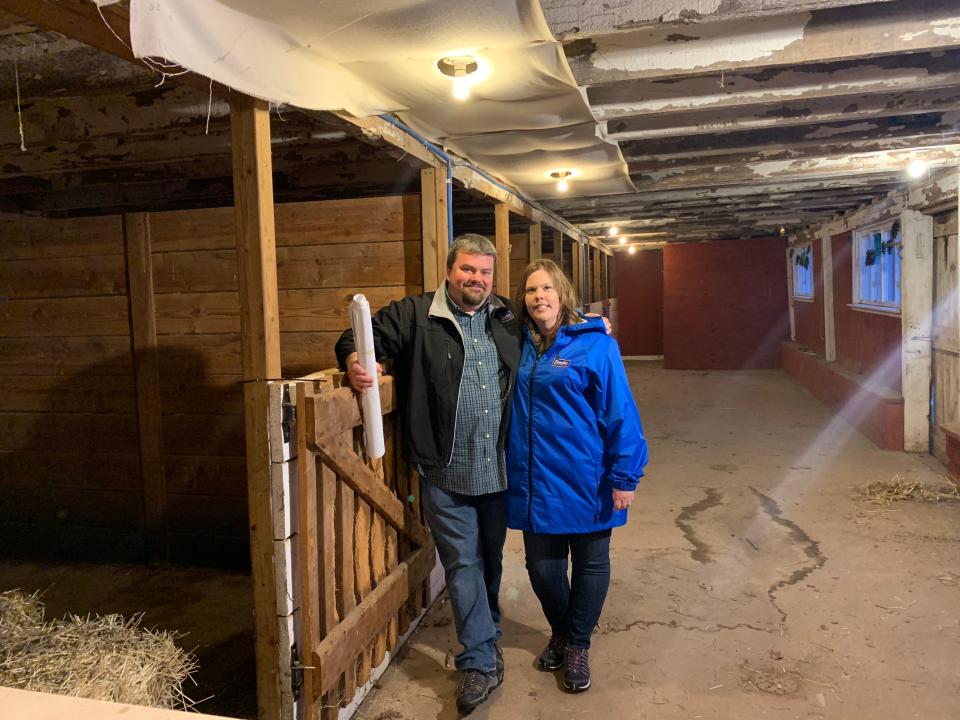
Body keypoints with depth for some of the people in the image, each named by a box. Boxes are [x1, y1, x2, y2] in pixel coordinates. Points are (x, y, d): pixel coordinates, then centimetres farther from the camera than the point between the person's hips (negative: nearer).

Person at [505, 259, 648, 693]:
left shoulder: (594, 344, -11)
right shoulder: (521, 346, 5)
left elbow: (619, 413, -12)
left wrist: (624, 477, -13)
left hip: (585, 482, -4)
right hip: (535, 481, 4)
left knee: (590, 564, 12)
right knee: (542, 566, 12)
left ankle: (577, 646, 34)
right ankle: (560, 633, 40)